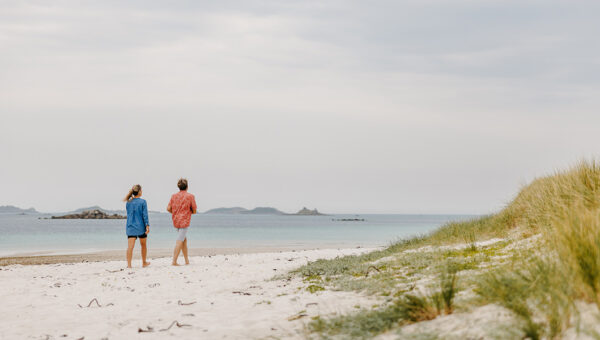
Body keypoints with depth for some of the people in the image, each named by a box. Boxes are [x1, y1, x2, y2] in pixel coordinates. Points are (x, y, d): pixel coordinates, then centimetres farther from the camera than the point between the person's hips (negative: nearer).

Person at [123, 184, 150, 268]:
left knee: (130, 246, -7)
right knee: (143, 245, 18)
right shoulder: (142, 202, -8)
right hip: (141, 227, -2)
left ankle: (129, 264, -19)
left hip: (130, 227, 2)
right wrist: (147, 226, -11)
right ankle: (144, 263, 30)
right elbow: (145, 215, -11)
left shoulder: (128, 203, 4)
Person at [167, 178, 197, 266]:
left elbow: (168, 208, -1)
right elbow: (194, 211, -4)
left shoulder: (174, 196, 5)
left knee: (184, 239, 18)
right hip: (184, 221, -5)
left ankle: (187, 260, 21)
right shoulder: (190, 196, -6)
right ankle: (174, 261, -12)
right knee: (180, 241, -7)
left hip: (176, 221, 5)